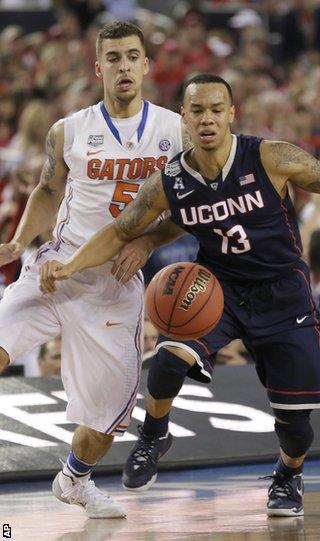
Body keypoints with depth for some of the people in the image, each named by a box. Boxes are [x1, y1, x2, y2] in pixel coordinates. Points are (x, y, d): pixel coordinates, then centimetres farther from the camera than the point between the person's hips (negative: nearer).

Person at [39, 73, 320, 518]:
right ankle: (154, 437, 2)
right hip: (218, 285, 1)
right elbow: (121, 232, 3)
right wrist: (71, 266, -12)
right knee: (171, 357, -28)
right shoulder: (168, 183, -11)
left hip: (282, 293, -1)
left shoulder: (272, 159, -20)